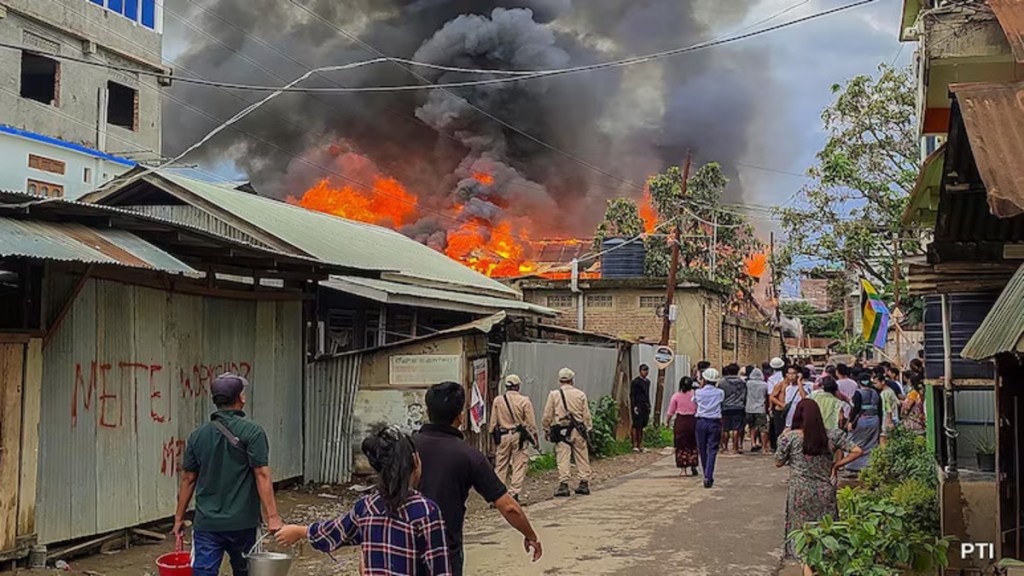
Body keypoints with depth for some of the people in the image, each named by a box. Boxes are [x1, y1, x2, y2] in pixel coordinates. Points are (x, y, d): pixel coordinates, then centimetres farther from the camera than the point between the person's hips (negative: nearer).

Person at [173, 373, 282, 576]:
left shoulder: (198, 435, 5)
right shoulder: (252, 432, -8)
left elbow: (188, 479, 8)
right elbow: (262, 475, -14)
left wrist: (179, 517, 17)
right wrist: (272, 516, -14)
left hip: (206, 523, 2)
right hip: (242, 522, -2)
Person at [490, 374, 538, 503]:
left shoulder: (498, 401, 0)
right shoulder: (524, 401, -7)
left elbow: (493, 422, 5)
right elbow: (531, 423, -4)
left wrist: (494, 436, 16)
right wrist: (534, 438, 5)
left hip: (503, 436, 2)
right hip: (519, 436, -2)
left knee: (500, 465, 10)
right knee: (519, 465, 4)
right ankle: (514, 494, 1)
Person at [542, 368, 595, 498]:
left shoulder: (554, 395, -1)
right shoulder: (580, 394, 4)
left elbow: (547, 416, 1)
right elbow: (586, 415, 6)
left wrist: (547, 430, 12)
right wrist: (588, 430, 14)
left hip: (561, 431, -2)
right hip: (578, 431, 2)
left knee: (563, 459, -1)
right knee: (582, 458, 10)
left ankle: (563, 485, -4)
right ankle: (584, 484, 14)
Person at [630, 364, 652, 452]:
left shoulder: (648, 382, 16)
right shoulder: (636, 381, -7)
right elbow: (632, 395, -9)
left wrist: (649, 406, 16)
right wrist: (634, 406, -15)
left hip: (645, 407, 7)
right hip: (638, 407, -7)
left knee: (642, 426, 8)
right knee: (636, 426, -6)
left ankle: (640, 445, 12)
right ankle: (635, 445, -4)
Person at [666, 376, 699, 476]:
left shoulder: (676, 396, -4)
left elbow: (671, 412, -2)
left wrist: (667, 422, 10)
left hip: (680, 422, -1)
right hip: (692, 421, 1)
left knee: (681, 446, 6)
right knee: (693, 446, 15)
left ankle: (683, 469, 4)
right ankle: (693, 467, 16)